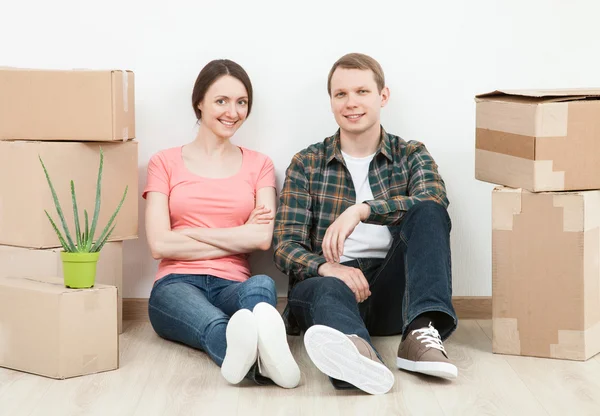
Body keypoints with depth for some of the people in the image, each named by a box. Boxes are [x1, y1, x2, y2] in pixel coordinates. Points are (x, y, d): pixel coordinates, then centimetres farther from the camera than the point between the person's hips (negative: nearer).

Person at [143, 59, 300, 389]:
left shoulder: (258, 165, 18)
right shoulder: (165, 163, 15)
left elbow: (263, 238, 0)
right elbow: (159, 245, 0)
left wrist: (189, 232, -1)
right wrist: (238, 238, 0)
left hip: (233, 286, 1)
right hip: (177, 285, -1)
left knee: (262, 284, -39)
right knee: (216, 325, -41)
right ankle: (261, 358, -76)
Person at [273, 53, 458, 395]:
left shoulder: (411, 156, 13)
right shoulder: (306, 164, 12)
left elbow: (434, 200, -11)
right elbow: (286, 246, 2)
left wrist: (362, 210, -26)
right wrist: (327, 267, -21)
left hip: (391, 291, 1)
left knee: (428, 212, -23)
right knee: (330, 290, -36)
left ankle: (422, 332, -41)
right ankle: (358, 353, -70)